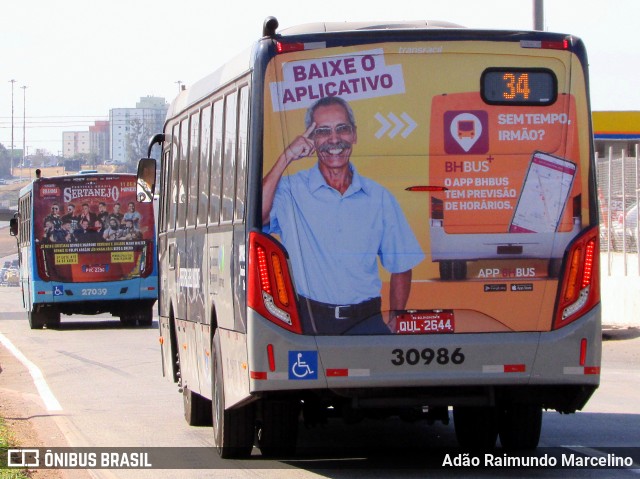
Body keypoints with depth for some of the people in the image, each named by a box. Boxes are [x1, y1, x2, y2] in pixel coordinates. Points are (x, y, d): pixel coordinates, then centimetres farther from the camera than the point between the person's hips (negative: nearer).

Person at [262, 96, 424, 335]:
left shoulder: (379, 197, 13)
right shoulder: (291, 190, 6)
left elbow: (400, 266, 18)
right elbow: (257, 215, -14)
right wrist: (285, 159, -10)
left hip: (366, 322, 1)